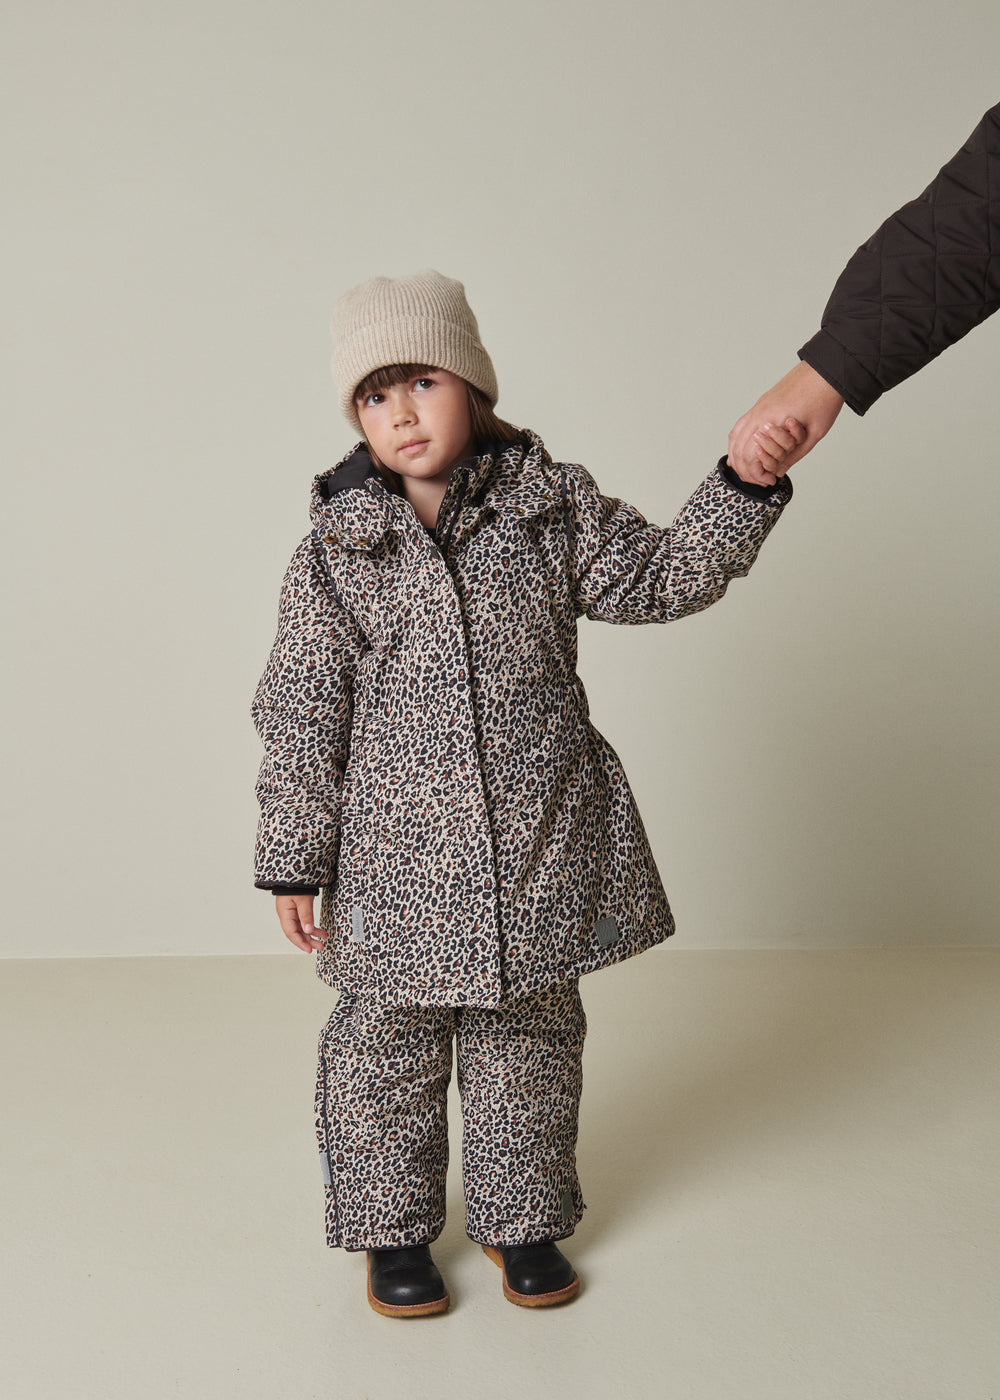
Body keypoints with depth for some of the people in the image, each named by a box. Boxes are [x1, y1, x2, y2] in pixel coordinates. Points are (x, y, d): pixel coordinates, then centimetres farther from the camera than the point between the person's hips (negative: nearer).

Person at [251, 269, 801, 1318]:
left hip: (539, 844, 2)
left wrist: (745, 484, -13)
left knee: (530, 1041, 15)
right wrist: (292, 861, -3)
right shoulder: (335, 547, -4)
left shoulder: (553, 505, 0)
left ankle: (521, 1217, 36)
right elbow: (301, 716, -3)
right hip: (397, 854, -1)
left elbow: (661, 576, 2)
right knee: (388, 1047, 10)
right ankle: (391, 1227, 32)